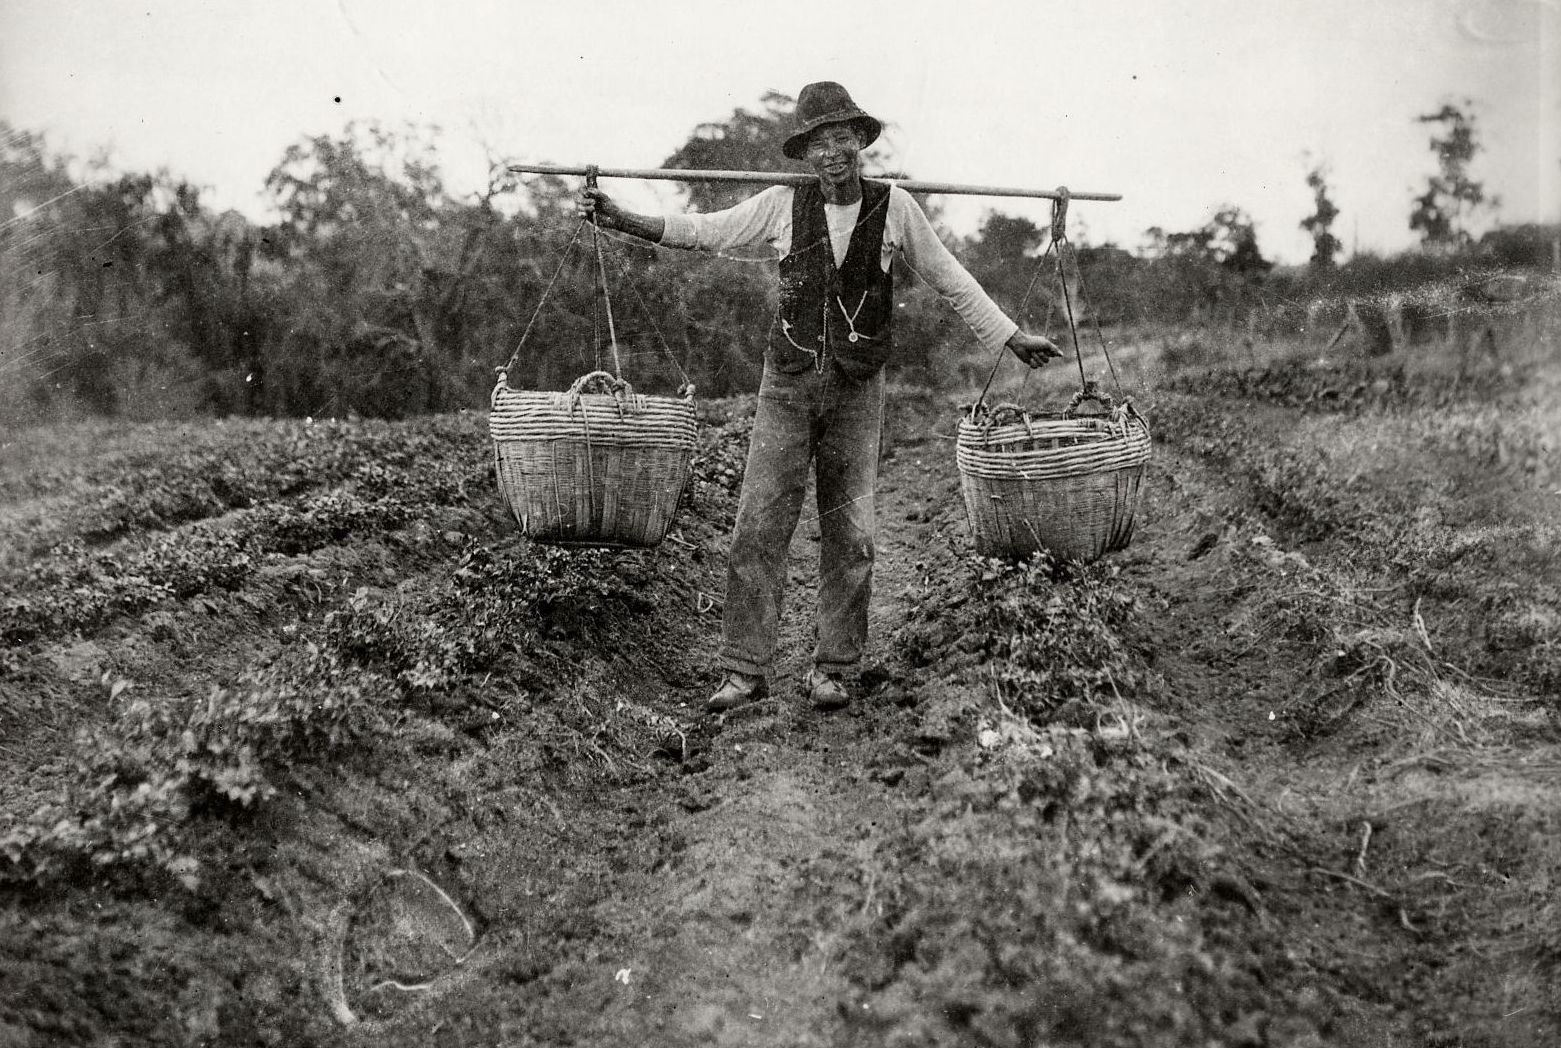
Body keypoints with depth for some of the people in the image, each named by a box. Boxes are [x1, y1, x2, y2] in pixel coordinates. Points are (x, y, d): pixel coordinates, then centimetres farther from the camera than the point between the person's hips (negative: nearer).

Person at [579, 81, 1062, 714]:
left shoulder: (894, 208, 2)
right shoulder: (783, 205, 2)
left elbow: (949, 281, 10)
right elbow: (701, 232, 7)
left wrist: (1013, 339, 11)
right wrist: (615, 216, 0)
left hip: (858, 389, 0)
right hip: (788, 383, 0)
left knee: (850, 533, 3)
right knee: (759, 525, -6)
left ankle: (831, 670, 14)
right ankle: (745, 668, 1)